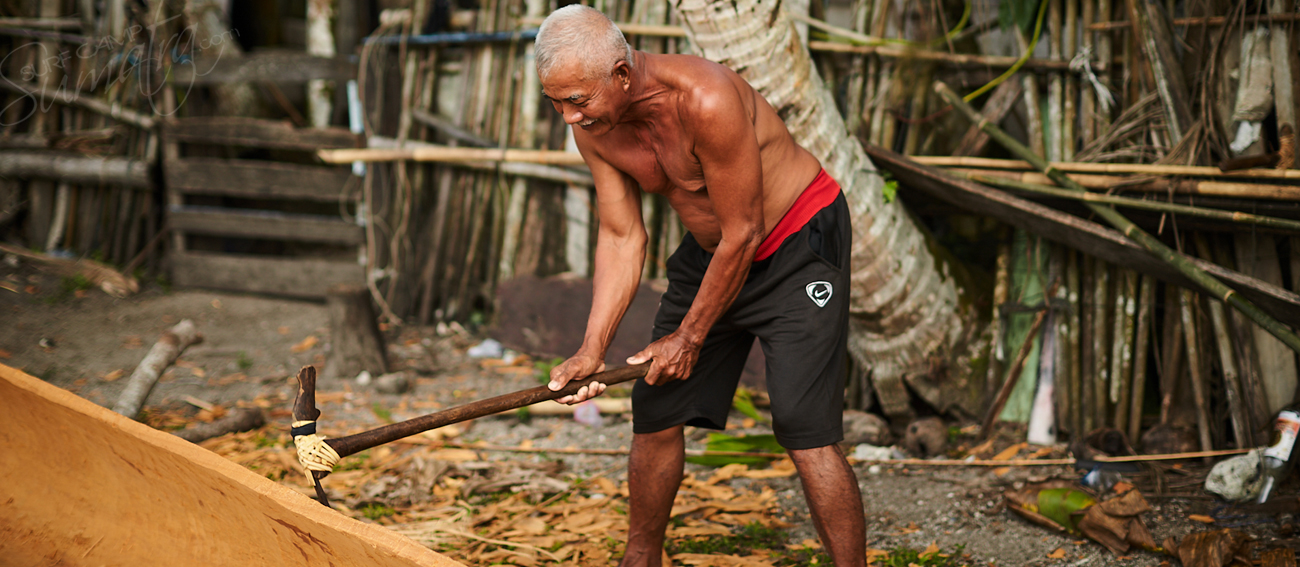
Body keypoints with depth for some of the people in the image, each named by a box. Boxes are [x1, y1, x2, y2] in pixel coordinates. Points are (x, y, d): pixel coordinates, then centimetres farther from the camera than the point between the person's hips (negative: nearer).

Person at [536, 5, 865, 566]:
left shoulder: (707, 100, -34)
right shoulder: (592, 125, -12)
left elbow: (742, 235, -25)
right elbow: (620, 239, -4)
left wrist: (689, 337, -14)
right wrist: (592, 348, -14)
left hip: (798, 242, -7)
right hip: (709, 250, 7)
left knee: (805, 429, -17)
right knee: (655, 411, 9)